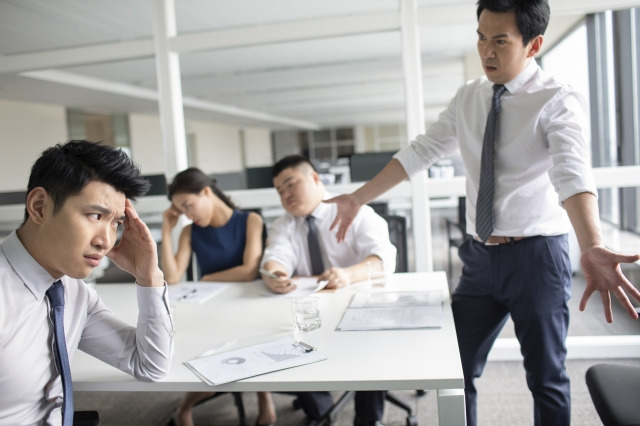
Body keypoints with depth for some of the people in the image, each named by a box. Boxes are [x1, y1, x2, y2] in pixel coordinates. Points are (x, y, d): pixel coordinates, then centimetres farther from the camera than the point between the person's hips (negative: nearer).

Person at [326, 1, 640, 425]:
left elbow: (572, 174, -29)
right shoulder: (467, 98, 7)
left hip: (536, 256, -5)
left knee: (547, 378, 9)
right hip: (481, 257, 5)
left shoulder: (560, 101, -12)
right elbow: (420, 152, 7)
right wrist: (358, 198, 2)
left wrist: (593, 248, -47)